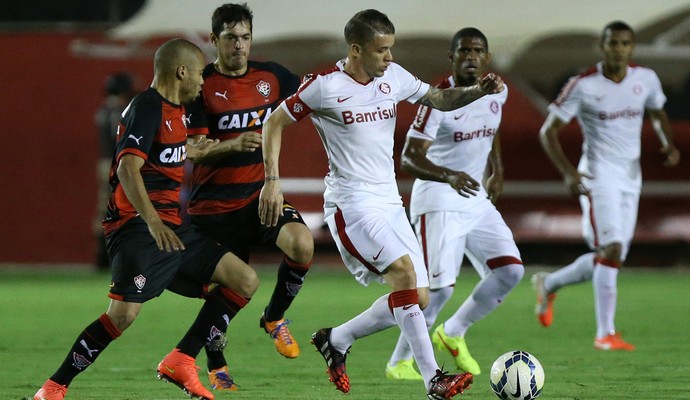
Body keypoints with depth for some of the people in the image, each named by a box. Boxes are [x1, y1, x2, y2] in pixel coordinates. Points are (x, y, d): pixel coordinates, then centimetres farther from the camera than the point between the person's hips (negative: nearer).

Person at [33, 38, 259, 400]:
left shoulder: (172, 109, 16)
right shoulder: (148, 107, -13)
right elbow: (128, 168, -26)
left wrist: (198, 150, 52)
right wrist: (152, 222, -36)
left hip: (170, 228, 10)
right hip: (136, 226, -10)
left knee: (244, 281, 2)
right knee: (123, 313, -21)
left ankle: (180, 362, 3)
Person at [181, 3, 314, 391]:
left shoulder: (271, 76, 4)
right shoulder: (201, 86, -7)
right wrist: (233, 145, -30)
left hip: (261, 194, 3)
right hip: (215, 204, -3)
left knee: (302, 244, -25)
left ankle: (274, 318, 1)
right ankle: (217, 369, 26)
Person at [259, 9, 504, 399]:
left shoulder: (394, 77, 6)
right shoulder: (325, 86, -10)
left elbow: (439, 98, 16)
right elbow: (275, 124, -1)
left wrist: (478, 91, -4)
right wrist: (272, 181, -8)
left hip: (390, 201, 7)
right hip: (351, 202, -7)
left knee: (418, 298, 2)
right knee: (404, 271, -25)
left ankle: (336, 340, 22)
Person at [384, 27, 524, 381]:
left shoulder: (496, 92, 3)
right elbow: (409, 157, -26)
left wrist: (497, 172, 16)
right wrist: (449, 176, -43)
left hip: (476, 197, 7)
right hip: (439, 201, -7)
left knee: (510, 271, -3)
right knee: (440, 285, -16)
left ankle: (453, 333, 15)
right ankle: (400, 362, 0)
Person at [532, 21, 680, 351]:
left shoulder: (645, 79, 3)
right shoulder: (583, 86, -10)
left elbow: (657, 113, 21)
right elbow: (548, 131, -6)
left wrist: (669, 144, 0)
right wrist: (568, 171, -20)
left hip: (630, 178, 6)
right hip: (598, 176, -6)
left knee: (609, 259, 9)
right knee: (611, 249, -19)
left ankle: (548, 284, 34)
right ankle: (605, 333, -14)